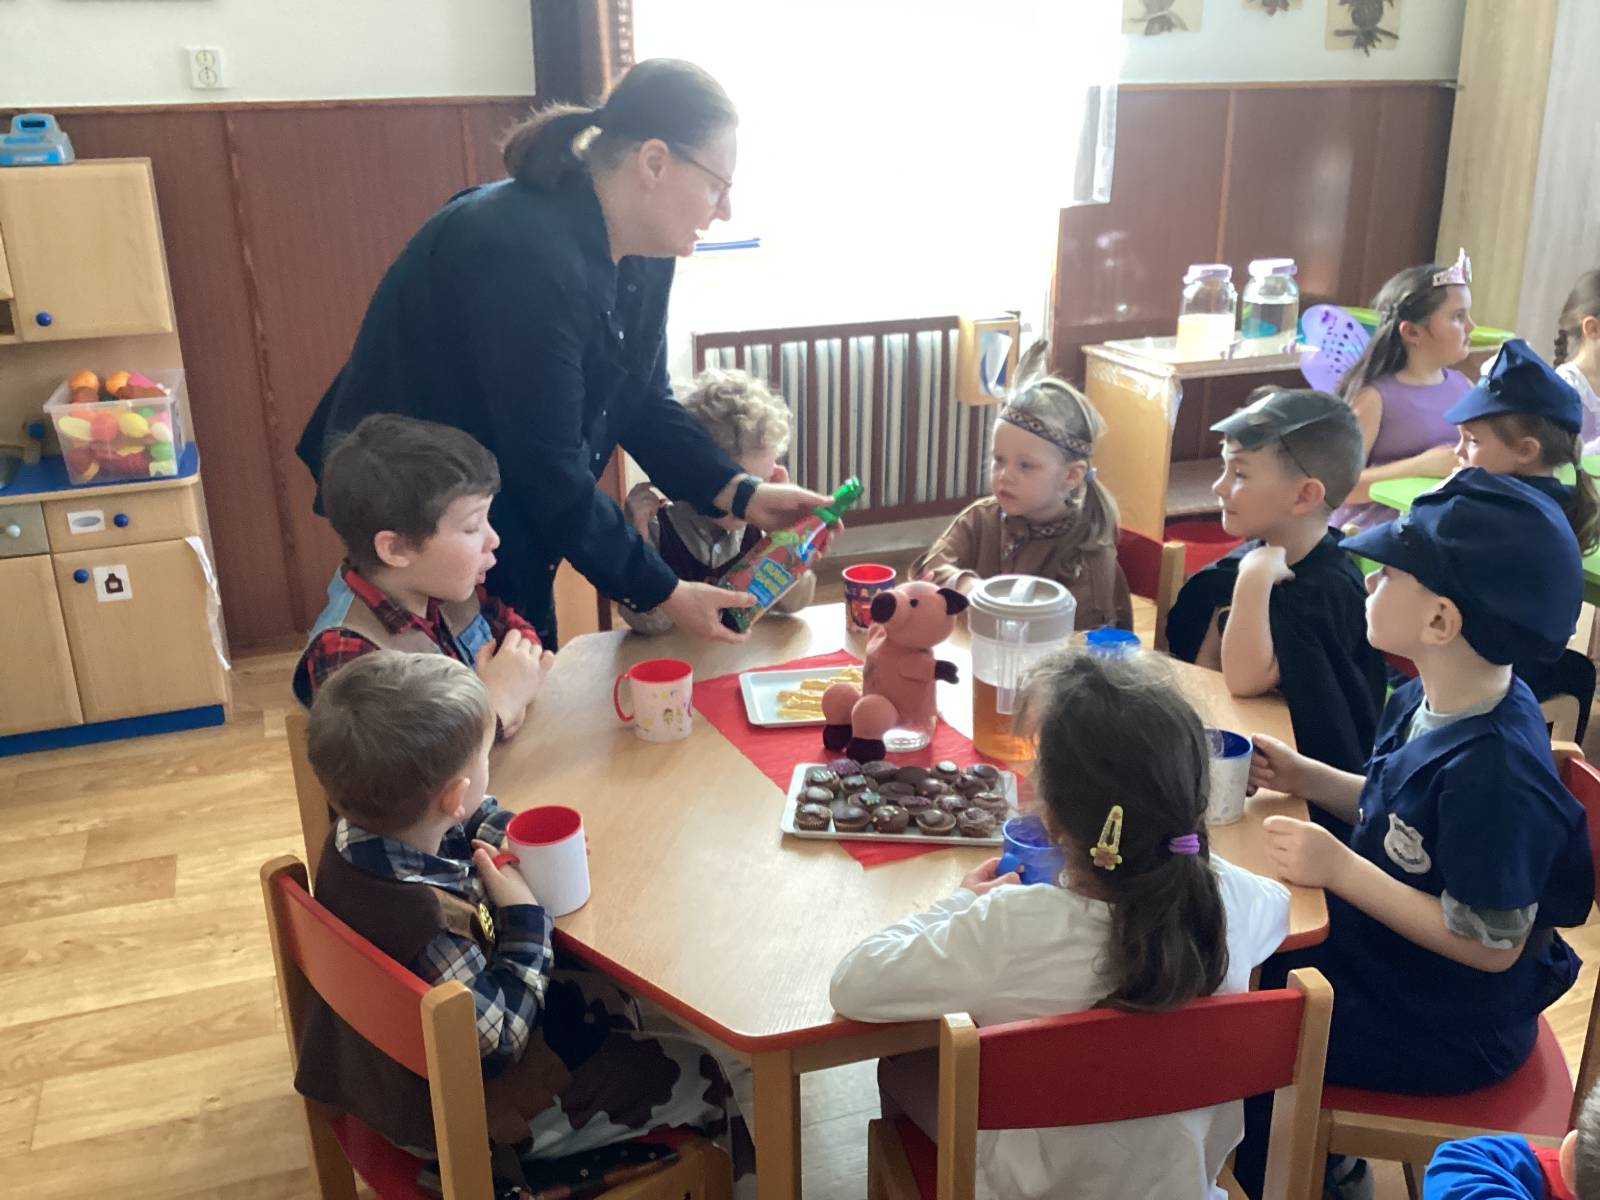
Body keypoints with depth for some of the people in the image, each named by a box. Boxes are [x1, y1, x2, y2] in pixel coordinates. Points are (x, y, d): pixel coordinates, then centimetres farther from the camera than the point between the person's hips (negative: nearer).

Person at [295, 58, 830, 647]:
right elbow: (548, 468, -30)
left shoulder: (641, 254, -4)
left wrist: (741, 493, -13)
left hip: (511, 510, 8)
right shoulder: (526, 256, -31)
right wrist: (660, 592, -22)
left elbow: (643, 403, 2)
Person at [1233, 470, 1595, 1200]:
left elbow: (1491, 945, -28)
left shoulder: (1491, 768, -34)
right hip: (1381, 955, 9)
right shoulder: (1429, 701, -6)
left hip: (1447, 1028, -9)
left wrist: (1340, 870, -28)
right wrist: (1304, 777, -2)